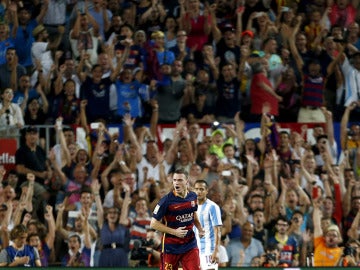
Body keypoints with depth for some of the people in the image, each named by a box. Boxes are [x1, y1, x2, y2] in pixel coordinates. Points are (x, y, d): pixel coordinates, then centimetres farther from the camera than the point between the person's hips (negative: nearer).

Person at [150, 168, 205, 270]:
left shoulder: (193, 197, 1)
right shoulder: (166, 200, -15)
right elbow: (154, 223, -13)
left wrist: (200, 229, 3)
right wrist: (174, 232, -20)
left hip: (190, 244, 4)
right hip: (171, 246, -4)